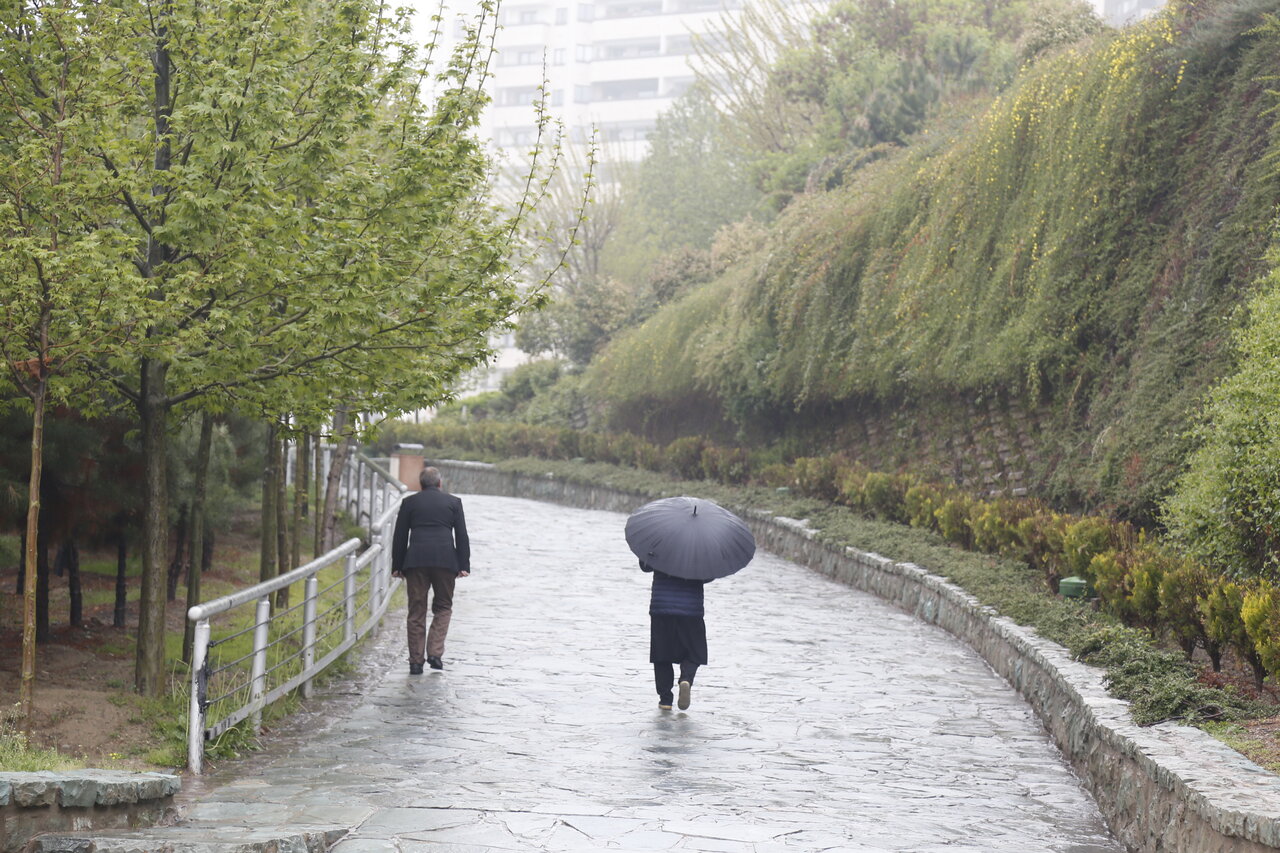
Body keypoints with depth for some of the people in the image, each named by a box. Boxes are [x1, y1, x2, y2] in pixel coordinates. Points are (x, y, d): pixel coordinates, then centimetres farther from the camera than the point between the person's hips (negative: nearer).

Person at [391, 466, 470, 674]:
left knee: (416, 611, 5)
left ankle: (416, 661, 5)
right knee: (443, 607, 13)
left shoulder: (409, 503, 10)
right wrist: (464, 565, 7)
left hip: (416, 561, 0)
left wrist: (397, 566, 12)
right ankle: (435, 652, -3)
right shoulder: (453, 502, 10)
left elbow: (399, 537, 9)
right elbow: (462, 536, 6)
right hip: (446, 561, 0)